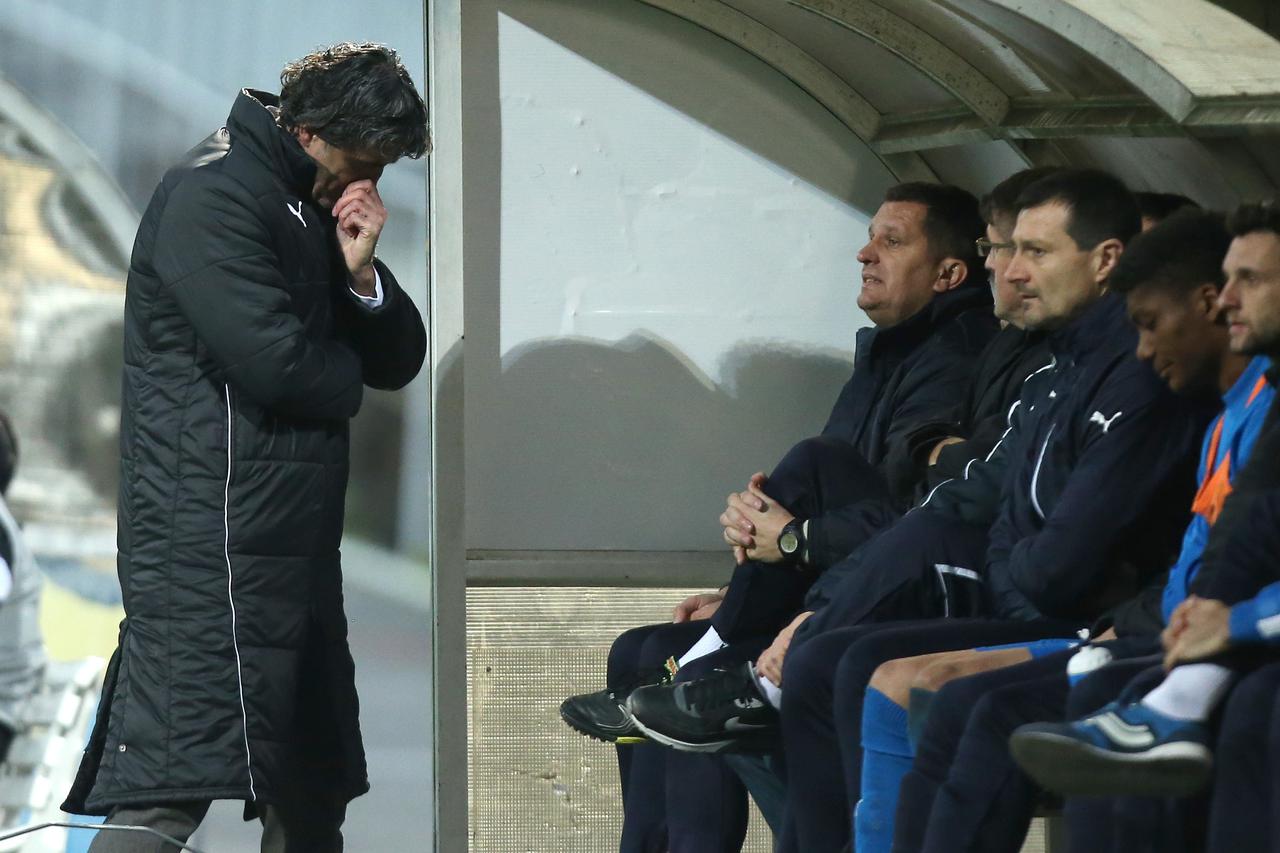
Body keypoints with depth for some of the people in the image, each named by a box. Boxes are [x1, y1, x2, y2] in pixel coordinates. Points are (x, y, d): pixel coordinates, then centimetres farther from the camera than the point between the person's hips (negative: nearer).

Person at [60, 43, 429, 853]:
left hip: (295, 536, 10)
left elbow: (398, 359, 16)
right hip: (214, 536, -10)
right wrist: (343, 378, 0)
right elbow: (273, 361, -21)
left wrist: (362, 276, -3)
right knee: (174, 780, -18)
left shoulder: (311, 210, 17)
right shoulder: (215, 195, -11)